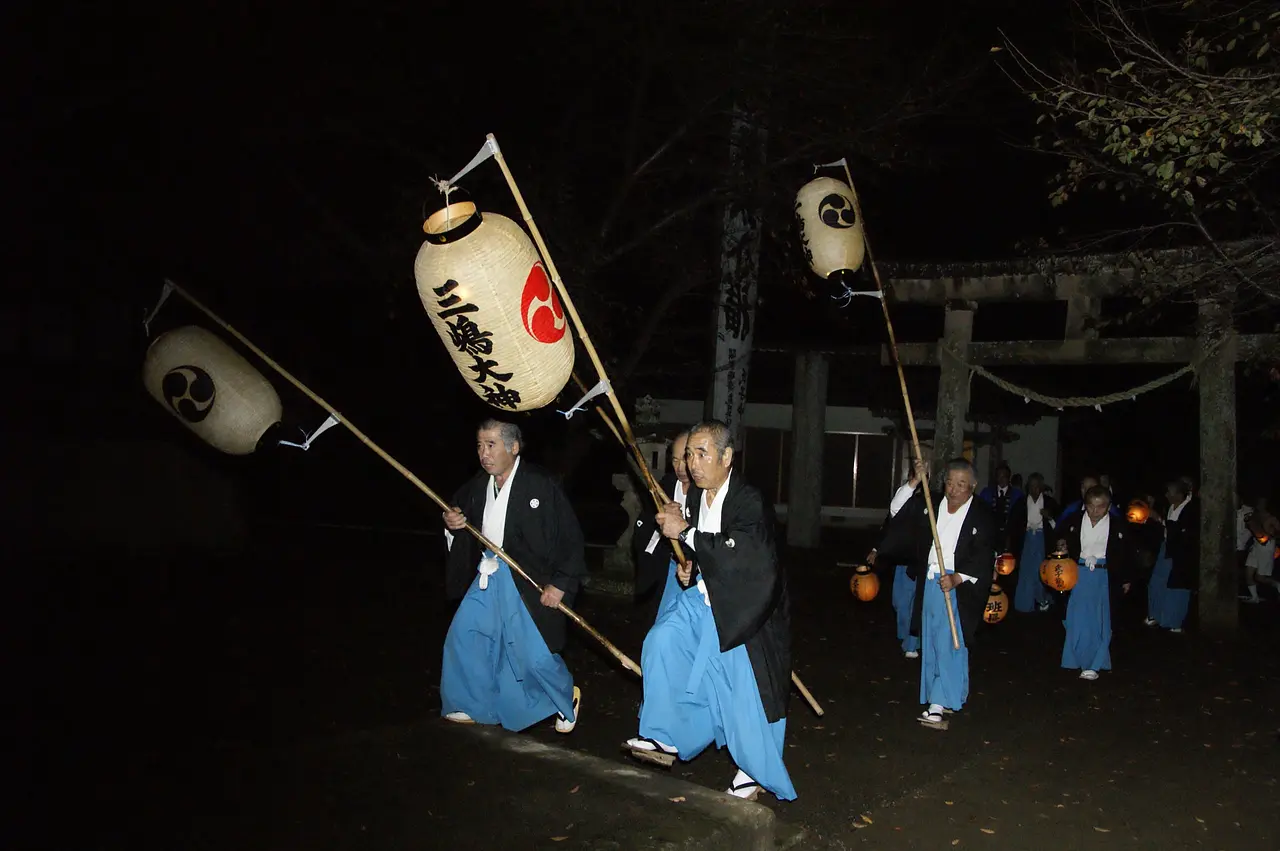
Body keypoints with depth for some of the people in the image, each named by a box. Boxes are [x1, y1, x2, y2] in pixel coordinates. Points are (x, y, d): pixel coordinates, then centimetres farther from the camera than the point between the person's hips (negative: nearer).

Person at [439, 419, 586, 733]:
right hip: (487, 577, 7)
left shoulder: (540, 484, -16)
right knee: (461, 639, 9)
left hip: (526, 583, -7)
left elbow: (570, 537, -14)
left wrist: (561, 583, -16)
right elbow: (461, 515, 19)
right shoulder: (478, 485, 3)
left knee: (534, 654, -3)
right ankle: (474, 706, 29)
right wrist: (452, 524, -5)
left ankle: (567, 698, 27)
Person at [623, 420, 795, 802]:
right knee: (661, 644, -6)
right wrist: (688, 570, 2)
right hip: (704, 598, 7)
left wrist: (684, 532, -28)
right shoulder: (696, 495, 1)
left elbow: (732, 555, -34)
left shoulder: (750, 502, -22)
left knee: (746, 691, 1)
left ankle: (755, 770, 22)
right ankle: (667, 740, 6)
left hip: (742, 610, -7)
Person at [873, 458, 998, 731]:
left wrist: (957, 578, -24)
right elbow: (898, 512, 13)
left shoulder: (983, 516, -8)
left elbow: (983, 558, -12)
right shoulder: (929, 505, 6)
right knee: (930, 643, 10)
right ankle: (937, 699, 21)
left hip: (959, 587, -5)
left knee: (949, 645, -9)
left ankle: (939, 705, -9)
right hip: (929, 583, 5)